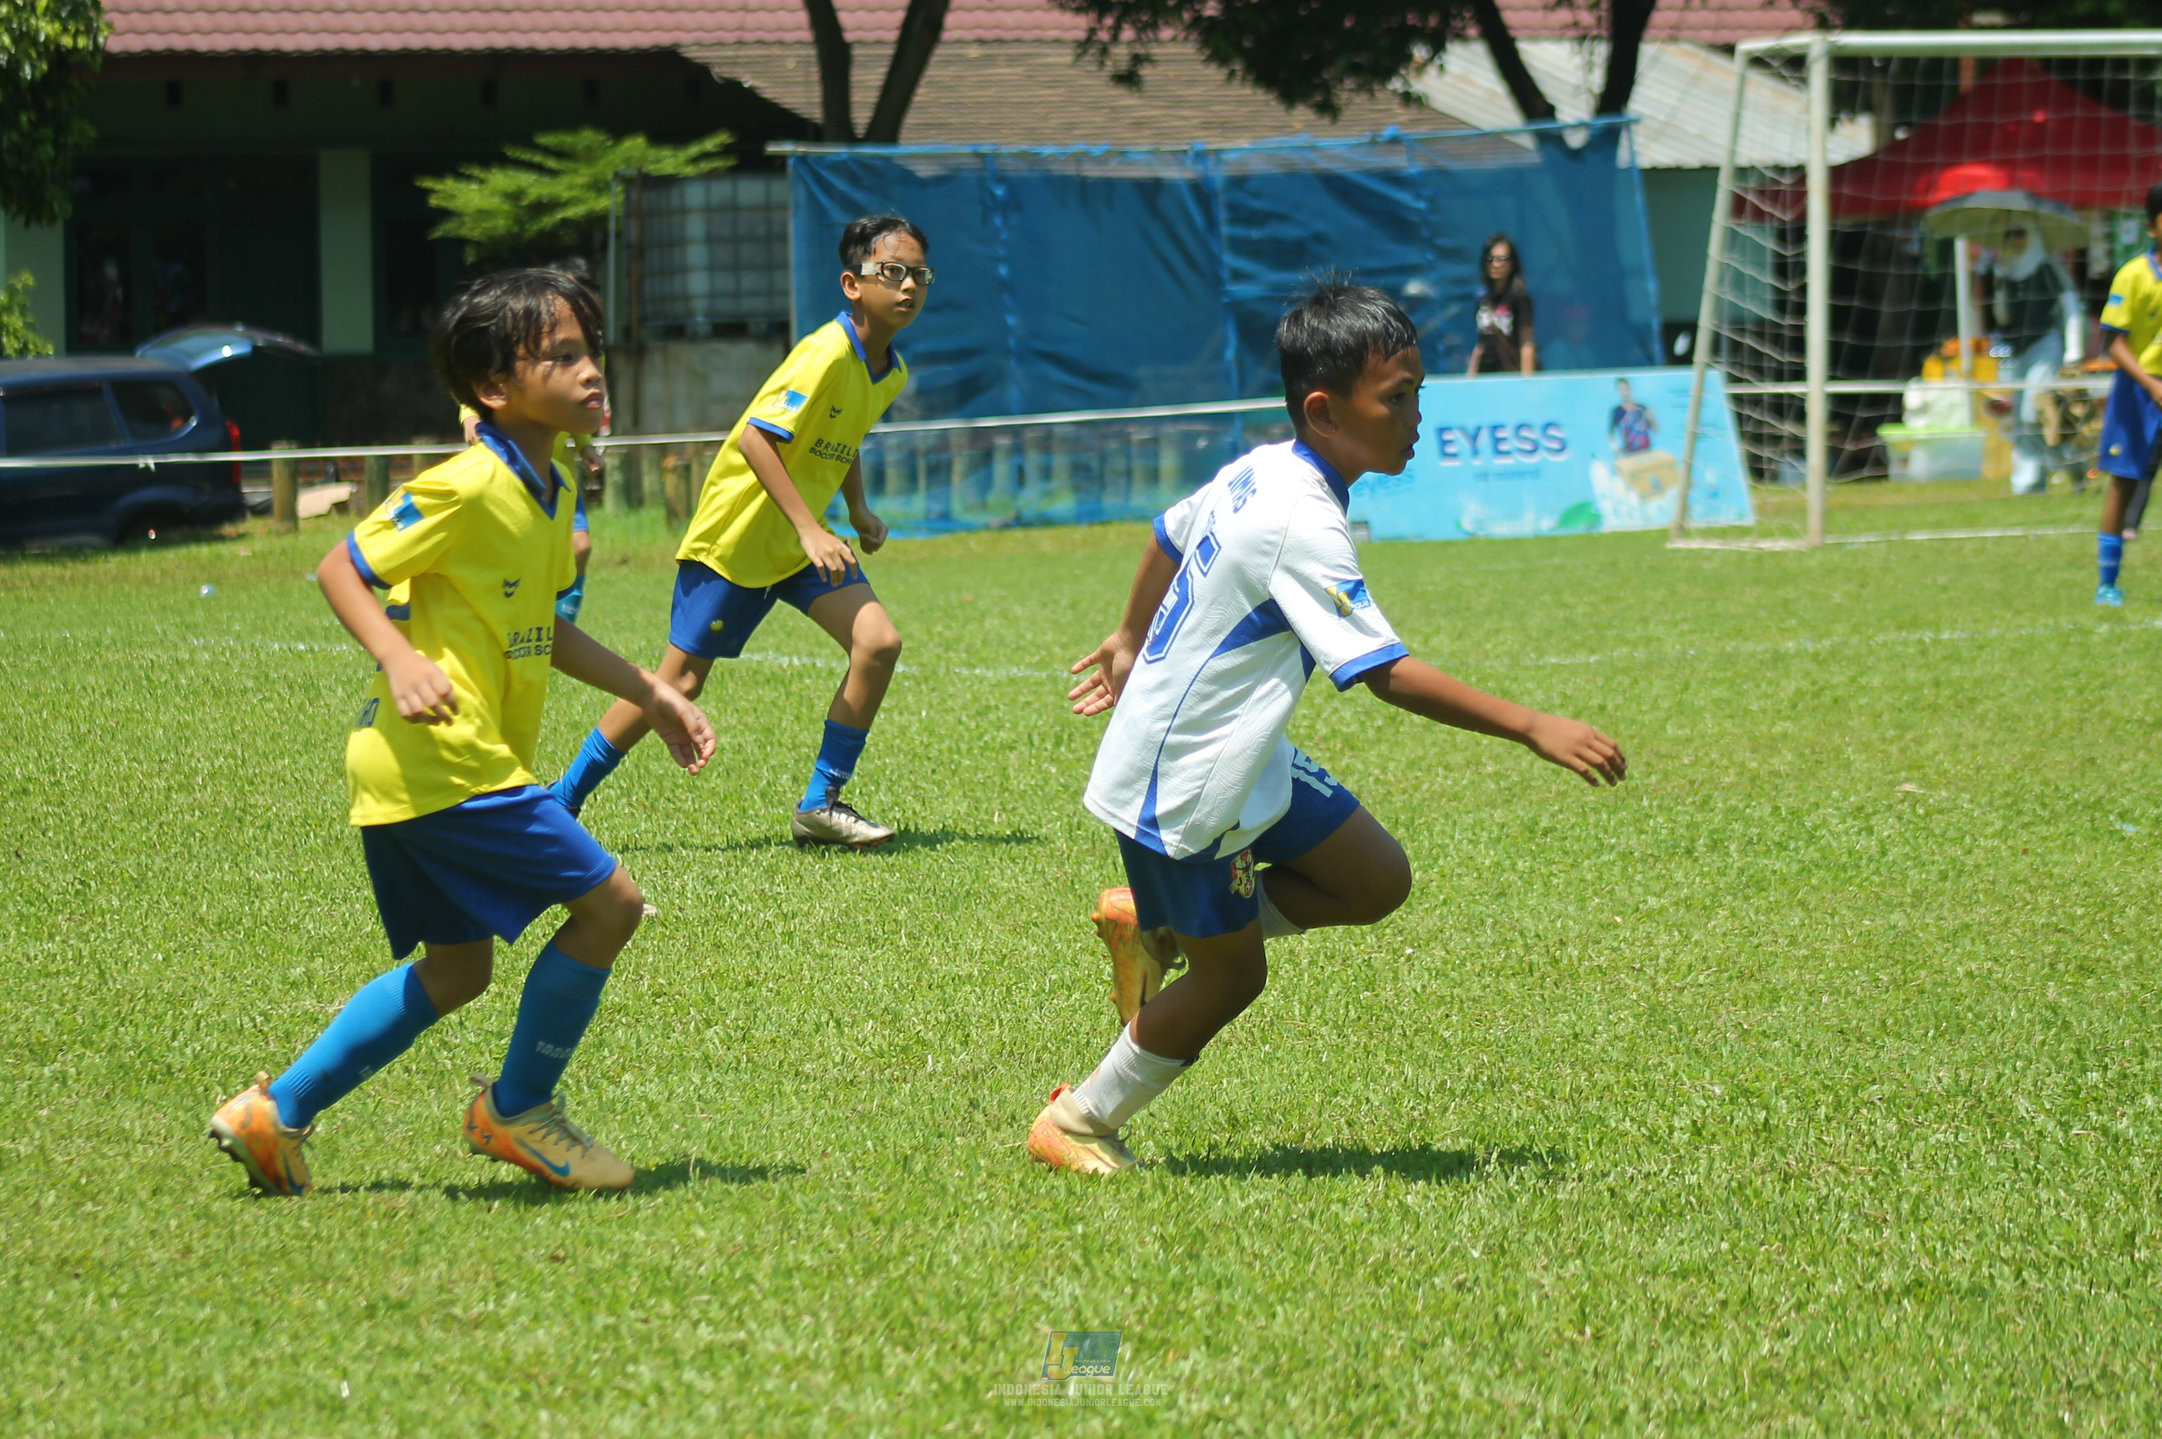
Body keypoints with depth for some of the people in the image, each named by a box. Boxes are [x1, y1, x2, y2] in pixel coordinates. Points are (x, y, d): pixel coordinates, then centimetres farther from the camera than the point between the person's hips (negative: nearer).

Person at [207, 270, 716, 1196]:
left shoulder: (547, 493, 12)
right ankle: (517, 1110, 5)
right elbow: (342, 568, -13)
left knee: (455, 971, 18)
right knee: (606, 901, -9)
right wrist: (399, 659, -27)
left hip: (438, 768, 10)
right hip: (443, 761, -10)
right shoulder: (470, 489, -17)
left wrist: (651, 696, 20)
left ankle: (279, 1112, 22)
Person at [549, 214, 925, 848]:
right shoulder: (826, 354, -24)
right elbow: (755, 438, -31)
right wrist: (809, 529, -35)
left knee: (878, 641, -13)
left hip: (803, 541, 7)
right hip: (735, 533, -7)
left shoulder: (892, 372, 3)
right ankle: (561, 800, 14)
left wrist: (858, 509, 11)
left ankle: (819, 805, -3)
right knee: (681, 680, -2)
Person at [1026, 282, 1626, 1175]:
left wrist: (1132, 642, 37)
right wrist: (1534, 730, -32)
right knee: (1232, 978, 3)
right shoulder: (1302, 529, -28)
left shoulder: (1260, 473, 1)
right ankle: (1075, 1126, 21)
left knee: (1376, 881, 7)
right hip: (1181, 785, -9)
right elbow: (1386, 673, -32)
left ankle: (1153, 924, 18)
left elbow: (1171, 534, 20)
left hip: (1245, 757, 9)